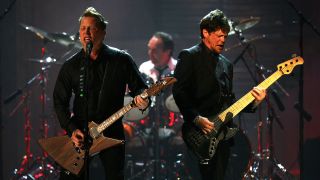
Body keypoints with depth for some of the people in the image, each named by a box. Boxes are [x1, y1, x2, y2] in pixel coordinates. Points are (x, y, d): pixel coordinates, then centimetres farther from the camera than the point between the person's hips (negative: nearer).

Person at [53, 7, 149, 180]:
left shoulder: (121, 60, -1)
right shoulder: (71, 66, 3)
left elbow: (139, 88, 3)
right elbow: (60, 101, 5)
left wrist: (141, 99, -21)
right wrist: (72, 129, -8)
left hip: (112, 132, -1)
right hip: (79, 133, 1)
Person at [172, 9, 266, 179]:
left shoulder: (226, 64, 22)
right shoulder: (189, 56, 0)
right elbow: (179, 92, -10)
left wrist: (252, 102, 3)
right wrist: (196, 118, -21)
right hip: (200, 133, -7)